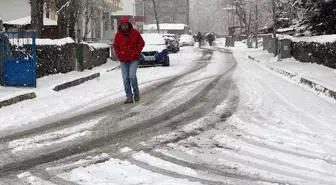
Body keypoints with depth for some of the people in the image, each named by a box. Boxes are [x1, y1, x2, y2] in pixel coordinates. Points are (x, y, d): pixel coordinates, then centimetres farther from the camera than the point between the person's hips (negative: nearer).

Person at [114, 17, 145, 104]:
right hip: (123, 60, 3)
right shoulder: (118, 34, 0)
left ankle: (136, 93, 5)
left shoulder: (135, 33, -5)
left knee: (132, 76, -16)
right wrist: (119, 55, 1)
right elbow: (115, 46, 12)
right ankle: (129, 96, 9)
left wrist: (137, 53, -5)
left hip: (134, 59, -3)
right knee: (125, 79, 2)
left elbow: (141, 43, 3)